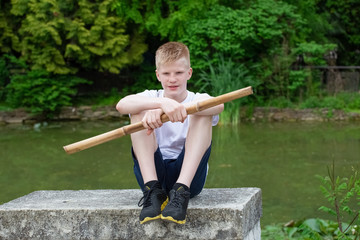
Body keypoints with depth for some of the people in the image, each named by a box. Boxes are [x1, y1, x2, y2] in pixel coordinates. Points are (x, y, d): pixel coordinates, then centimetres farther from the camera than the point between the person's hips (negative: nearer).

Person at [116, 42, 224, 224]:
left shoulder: (198, 100, 6)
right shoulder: (151, 98, 11)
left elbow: (218, 105, -22)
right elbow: (121, 105, -15)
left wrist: (160, 111, -35)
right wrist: (162, 103, -34)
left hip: (189, 174, -1)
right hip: (153, 174, 1)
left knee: (202, 114, -18)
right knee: (139, 111, -12)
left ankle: (181, 191, -32)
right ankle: (153, 191, -25)